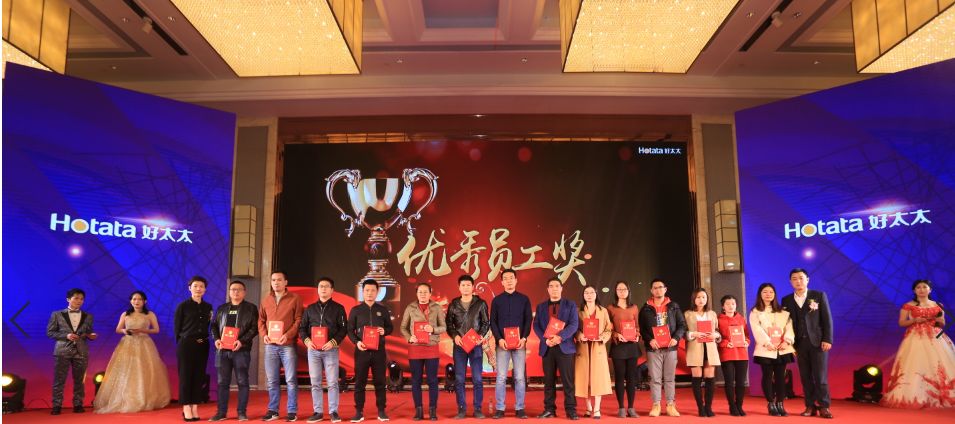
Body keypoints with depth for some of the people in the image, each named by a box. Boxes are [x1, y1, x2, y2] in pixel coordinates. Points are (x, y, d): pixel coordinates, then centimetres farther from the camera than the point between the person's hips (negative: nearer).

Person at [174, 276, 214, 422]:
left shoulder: (208, 307, 9)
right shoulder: (183, 306, -3)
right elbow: (176, 326, -2)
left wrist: (205, 339, 3)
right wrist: (183, 342, -4)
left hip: (202, 346, 4)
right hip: (186, 345, -4)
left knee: (199, 376, 4)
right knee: (185, 376, -1)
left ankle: (195, 408, 9)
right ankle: (186, 409, 3)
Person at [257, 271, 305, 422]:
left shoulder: (295, 298, 0)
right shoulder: (266, 300, 13)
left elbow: (299, 320, -5)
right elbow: (261, 320, 16)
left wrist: (287, 335, -16)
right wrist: (264, 334, -2)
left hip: (288, 345, -4)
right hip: (270, 345, 4)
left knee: (290, 380, -2)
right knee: (271, 380, 8)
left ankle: (292, 411, 5)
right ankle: (273, 410, 17)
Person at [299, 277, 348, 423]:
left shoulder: (338, 308, 4)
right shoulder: (310, 308, 12)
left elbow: (344, 329, -1)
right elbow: (302, 327, 11)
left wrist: (333, 342, -15)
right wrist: (306, 340, -7)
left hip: (331, 349, -3)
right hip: (313, 350, 3)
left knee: (332, 382, -2)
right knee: (315, 383, 5)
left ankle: (333, 412, 5)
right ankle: (318, 412, 12)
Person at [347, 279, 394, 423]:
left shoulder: (383, 310, 7)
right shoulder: (356, 310, 4)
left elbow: (390, 327, 12)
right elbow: (350, 330, 4)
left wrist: (384, 331, -11)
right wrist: (356, 342, -14)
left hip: (379, 350, 1)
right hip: (362, 350, -1)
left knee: (380, 381, 4)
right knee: (360, 381, 2)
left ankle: (381, 410, 11)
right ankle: (359, 411, 9)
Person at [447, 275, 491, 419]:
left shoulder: (481, 303, 4)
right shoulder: (453, 305, 7)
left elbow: (486, 323, 5)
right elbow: (449, 324, 7)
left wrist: (481, 335, -12)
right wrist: (455, 336, -10)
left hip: (476, 345, -1)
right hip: (459, 345, 1)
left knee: (477, 379, -1)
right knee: (459, 379, 3)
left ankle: (477, 409, 7)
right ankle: (461, 409, 10)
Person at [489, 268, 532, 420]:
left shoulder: (524, 299, 8)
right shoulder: (497, 300, 8)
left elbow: (528, 321, 4)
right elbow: (493, 322, 4)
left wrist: (524, 338, -10)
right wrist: (499, 339, -10)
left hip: (520, 343, 0)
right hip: (502, 343, 0)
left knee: (520, 377, 1)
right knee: (501, 377, -1)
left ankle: (519, 408, 7)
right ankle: (499, 409, 4)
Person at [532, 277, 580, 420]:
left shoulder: (570, 305, 7)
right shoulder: (541, 306, 15)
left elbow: (574, 324, -4)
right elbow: (536, 325, 6)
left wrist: (560, 337, -19)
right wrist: (545, 339, -12)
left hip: (565, 346, -2)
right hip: (547, 347, 3)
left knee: (568, 380, -3)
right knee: (549, 381, 5)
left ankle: (571, 410, 2)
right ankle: (549, 409, 10)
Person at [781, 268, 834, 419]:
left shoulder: (819, 296, 3)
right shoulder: (786, 300, 8)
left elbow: (827, 319, -1)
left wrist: (827, 340, -9)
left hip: (818, 342, -2)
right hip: (800, 344, 2)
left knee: (820, 376, -4)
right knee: (805, 377, 4)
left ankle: (824, 407, 4)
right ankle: (811, 406, 9)